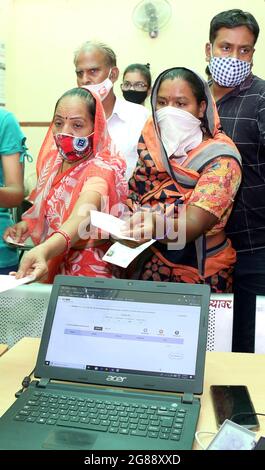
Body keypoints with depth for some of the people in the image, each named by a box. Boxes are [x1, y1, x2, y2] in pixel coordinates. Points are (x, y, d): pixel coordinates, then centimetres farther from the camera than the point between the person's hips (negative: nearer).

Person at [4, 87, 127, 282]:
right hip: (49, 269, 6)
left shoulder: (102, 169, -16)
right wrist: (26, 223, -1)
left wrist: (45, 249, -52)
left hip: (86, 273, -6)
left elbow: (81, 218, -34)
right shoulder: (52, 160, 4)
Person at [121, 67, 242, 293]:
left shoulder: (221, 157, -20)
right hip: (152, 263, 4)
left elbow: (191, 226, -31)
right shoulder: (151, 139, -6)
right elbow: (134, 195, 0)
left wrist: (156, 226, -50)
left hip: (201, 273, -4)